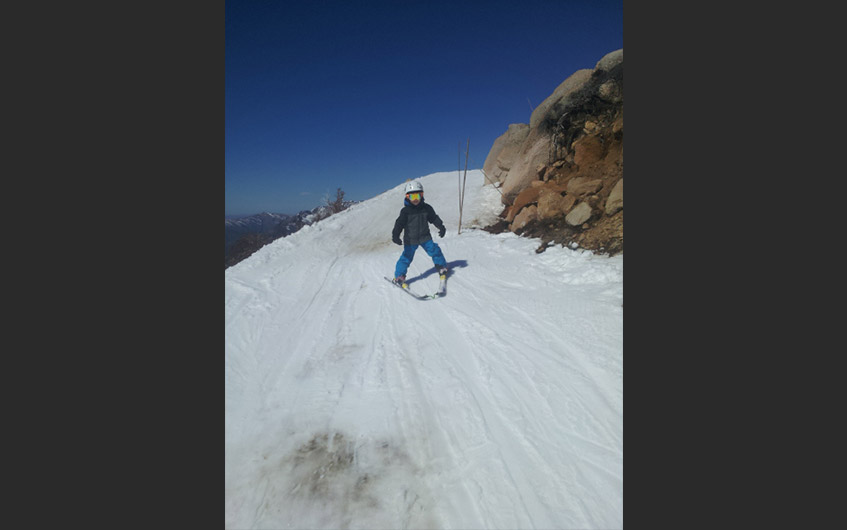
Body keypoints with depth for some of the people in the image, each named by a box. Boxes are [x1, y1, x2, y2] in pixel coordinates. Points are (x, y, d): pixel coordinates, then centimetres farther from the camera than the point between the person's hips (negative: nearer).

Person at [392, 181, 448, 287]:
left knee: (435, 250, 0)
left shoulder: (426, 208, -1)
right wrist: (395, 235, -25)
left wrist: (441, 227, -1)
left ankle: (442, 268, 24)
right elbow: (399, 223, -13)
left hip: (425, 238, 3)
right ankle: (399, 276, 10)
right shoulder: (405, 211, -10)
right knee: (406, 257, -4)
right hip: (410, 239, -2)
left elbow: (434, 218, 9)